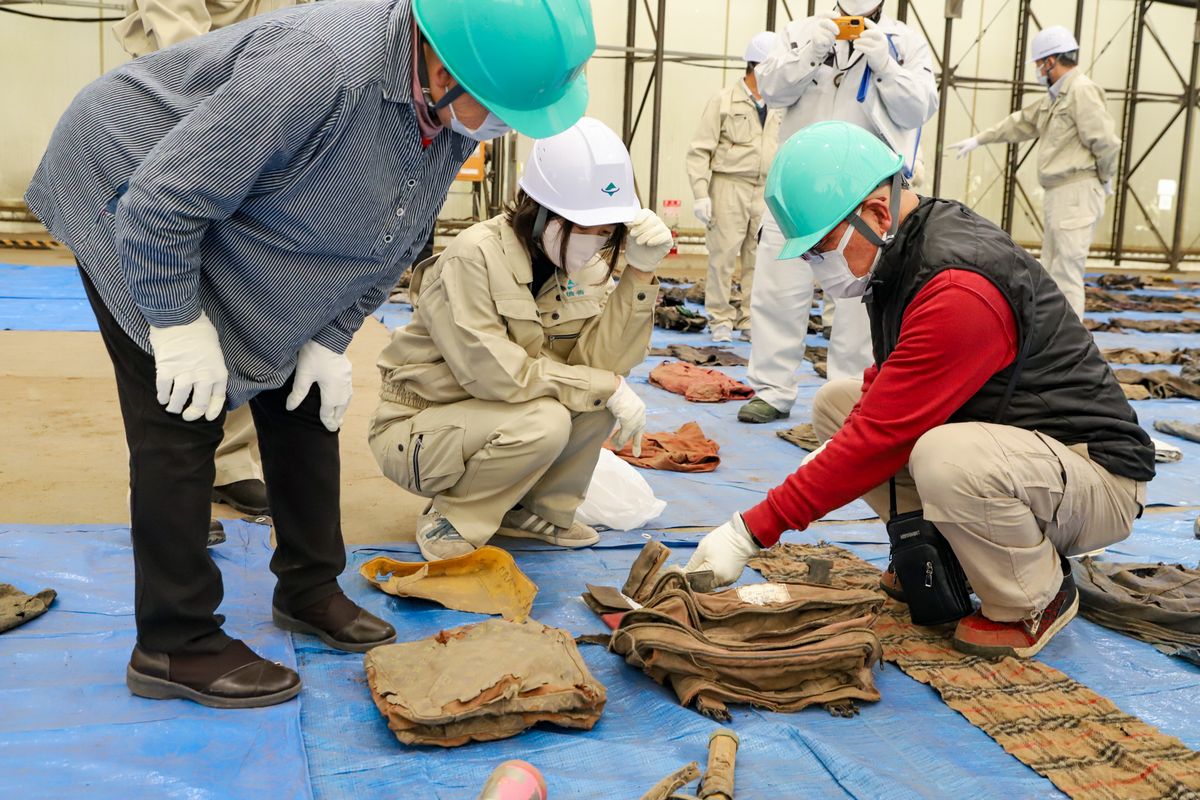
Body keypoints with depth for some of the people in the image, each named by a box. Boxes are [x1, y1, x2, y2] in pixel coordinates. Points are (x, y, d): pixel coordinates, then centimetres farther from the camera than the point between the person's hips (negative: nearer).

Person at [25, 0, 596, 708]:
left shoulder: (457, 107, -13)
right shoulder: (322, 66, -40)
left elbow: (393, 240, 0)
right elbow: (163, 197, -33)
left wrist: (330, 339, -6)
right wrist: (179, 323, -24)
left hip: (246, 238, 8)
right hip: (131, 202, -8)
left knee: (306, 400, 8)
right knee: (183, 425, -10)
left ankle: (309, 589, 23)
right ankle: (174, 647, 3)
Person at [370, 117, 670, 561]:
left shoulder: (585, 264, -5)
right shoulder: (474, 256, -25)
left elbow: (599, 359, -17)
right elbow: (493, 374, -30)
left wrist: (640, 272, -27)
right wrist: (607, 387, -27)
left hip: (499, 420, 6)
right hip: (416, 430, -6)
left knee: (603, 391, -15)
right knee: (544, 421, -31)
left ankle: (536, 509, 5)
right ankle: (448, 520, -7)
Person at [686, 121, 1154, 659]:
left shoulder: (959, 293, -30)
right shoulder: (905, 255, 0)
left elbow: (883, 437, -30)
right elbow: (895, 381, 13)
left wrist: (752, 531, -26)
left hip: (1097, 474, -9)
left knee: (945, 458, -39)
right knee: (835, 402, 4)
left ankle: (1037, 599, -8)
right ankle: (942, 560, 8)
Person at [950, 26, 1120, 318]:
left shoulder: (1082, 91, -13)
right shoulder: (1055, 96, 17)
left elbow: (1106, 142, -17)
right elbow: (1020, 123, 28)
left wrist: (1104, 179, -3)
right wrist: (979, 139, 30)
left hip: (1077, 194, -10)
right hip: (1058, 195, 10)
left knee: (1066, 275, -10)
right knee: (1050, 274, 14)